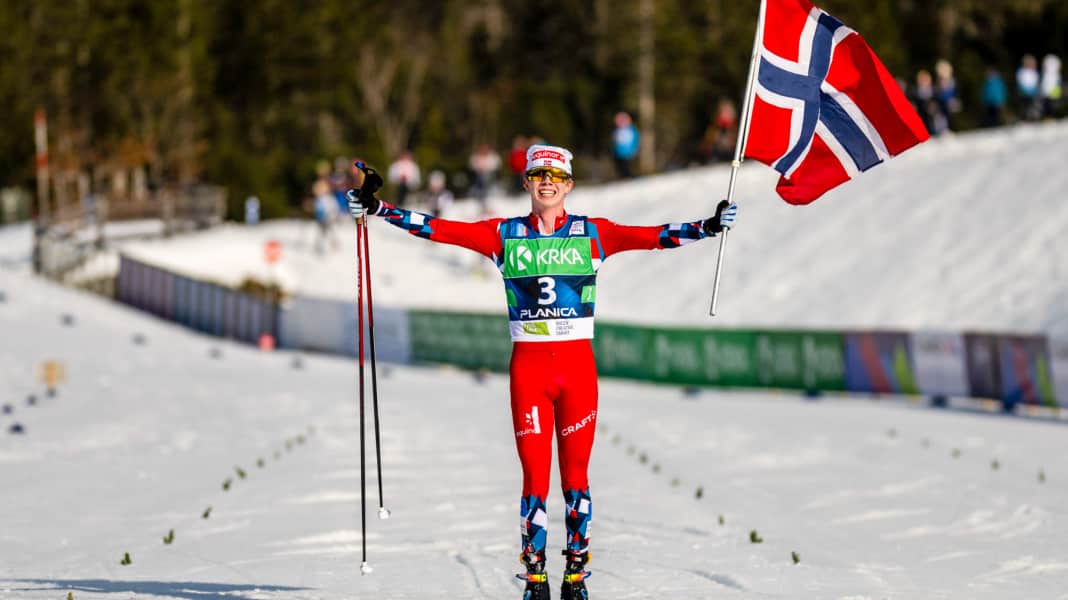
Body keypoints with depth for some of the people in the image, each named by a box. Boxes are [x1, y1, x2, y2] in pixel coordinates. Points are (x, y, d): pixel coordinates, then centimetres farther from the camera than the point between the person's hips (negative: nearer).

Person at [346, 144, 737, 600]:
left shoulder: (592, 234, 5)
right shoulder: (505, 235, 6)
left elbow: (653, 237, -3)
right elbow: (440, 230, 2)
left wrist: (708, 228, -15)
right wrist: (376, 208, -5)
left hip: (578, 365, 0)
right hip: (528, 366, 0)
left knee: (575, 474, 2)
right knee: (535, 476, -1)